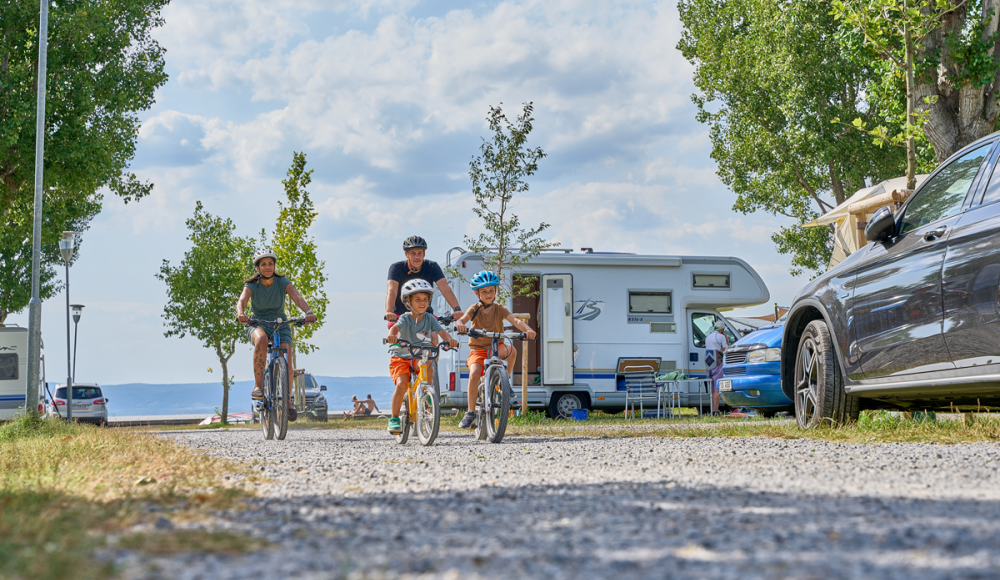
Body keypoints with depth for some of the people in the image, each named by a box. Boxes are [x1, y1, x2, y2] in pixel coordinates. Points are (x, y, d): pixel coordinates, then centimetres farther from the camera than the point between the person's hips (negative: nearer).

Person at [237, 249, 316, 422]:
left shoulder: (283, 283, -10)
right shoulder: (251, 285, -11)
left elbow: (297, 298, -25)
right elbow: (242, 300, -29)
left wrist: (308, 312, -45)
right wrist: (240, 314, -52)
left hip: (280, 325, 1)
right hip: (258, 325, -1)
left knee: (286, 361, -20)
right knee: (261, 339, -38)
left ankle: (287, 400, 1)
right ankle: (258, 385, -30)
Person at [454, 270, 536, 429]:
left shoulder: (499, 309, 2)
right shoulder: (474, 309, 1)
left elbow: (515, 321, -13)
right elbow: (462, 319, -19)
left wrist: (528, 329, -34)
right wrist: (459, 324, -45)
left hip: (496, 349, 1)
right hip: (477, 349, -1)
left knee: (511, 350, -33)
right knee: (473, 374, -27)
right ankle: (470, 412, -14)